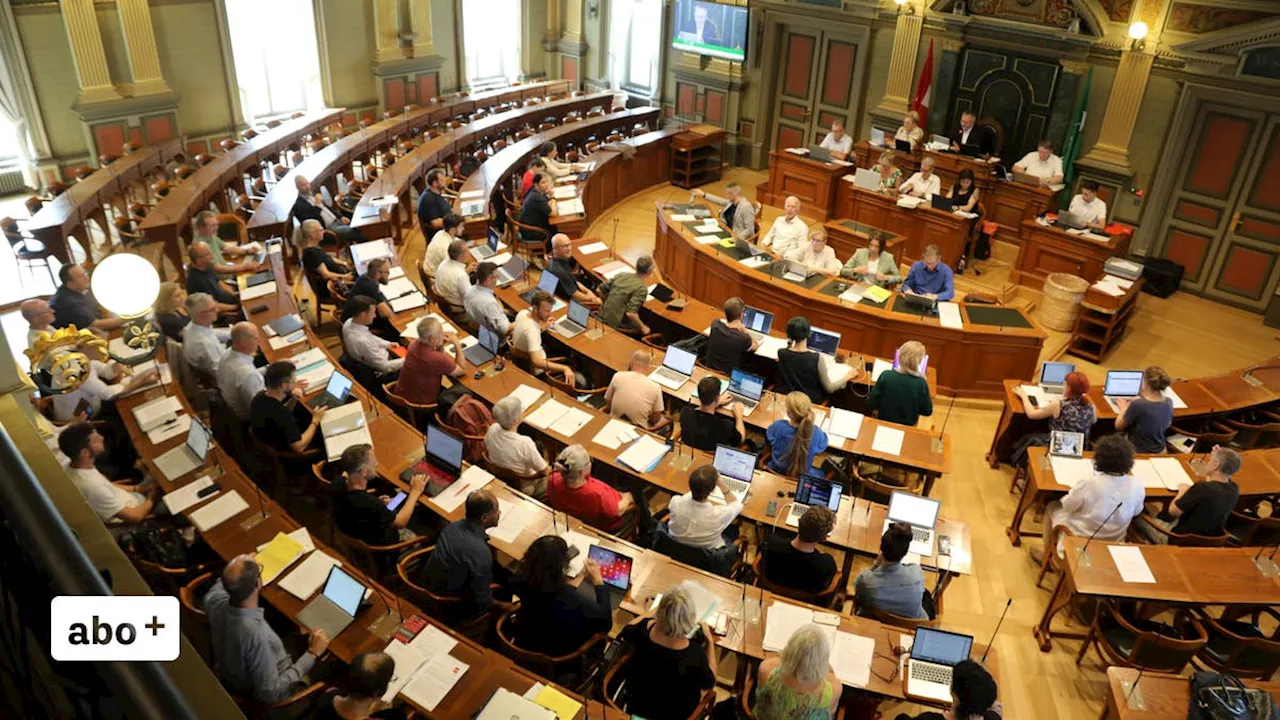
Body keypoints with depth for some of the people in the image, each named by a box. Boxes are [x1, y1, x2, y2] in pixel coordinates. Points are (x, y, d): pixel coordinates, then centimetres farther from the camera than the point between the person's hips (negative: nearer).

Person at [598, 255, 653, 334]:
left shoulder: (621, 275, 2)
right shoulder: (642, 288, -18)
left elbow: (600, 290, 10)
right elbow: (630, 313, -26)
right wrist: (642, 327, -10)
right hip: (616, 326, -7)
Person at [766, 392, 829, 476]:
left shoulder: (778, 426, -33)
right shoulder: (816, 432, -34)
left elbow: (769, 435, -5)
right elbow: (824, 443, -7)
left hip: (775, 469, 0)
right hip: (800, 475, 0)